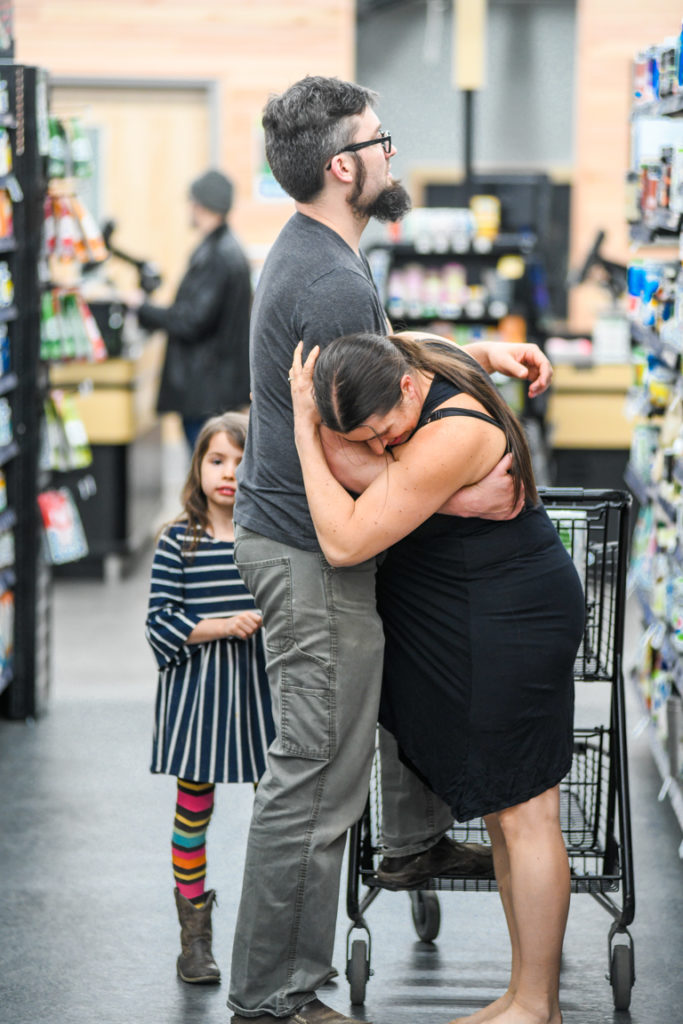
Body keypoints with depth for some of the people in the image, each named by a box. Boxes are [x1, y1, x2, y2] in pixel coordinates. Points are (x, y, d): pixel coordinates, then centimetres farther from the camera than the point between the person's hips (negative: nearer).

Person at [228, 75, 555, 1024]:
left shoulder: (310, 252, 9)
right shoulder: (334, 284, -24)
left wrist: (483, 352, 16)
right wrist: (461, 499, -24)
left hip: (294, 535, 11)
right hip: (312, 554, -10)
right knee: (316, 780, -5)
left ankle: (419, 839, 41)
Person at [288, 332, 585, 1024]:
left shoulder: (452, 435, -29)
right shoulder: (422, 373, -1)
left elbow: (344, 541, -28)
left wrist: (304, 426, -25)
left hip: (509, 623, -10)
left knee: (520, 812, -4)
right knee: (501, 810, 13)